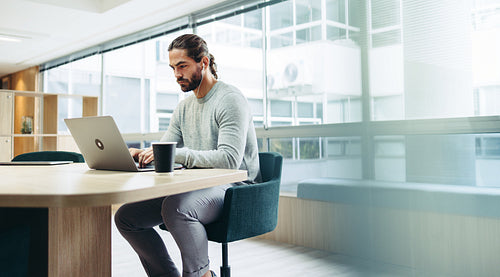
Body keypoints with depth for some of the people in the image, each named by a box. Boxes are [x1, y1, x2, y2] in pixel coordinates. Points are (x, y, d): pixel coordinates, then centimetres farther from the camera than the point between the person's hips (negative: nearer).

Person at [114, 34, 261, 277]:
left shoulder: (230, 100, -11)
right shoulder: (184, 107, 15)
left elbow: (229, 159, -24)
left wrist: (175, 153, -28)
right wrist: (141, 154, -7)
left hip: (234, 188, -8)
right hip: (196, 188, 8)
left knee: (175, 207, -36)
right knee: (125, 217, -3)